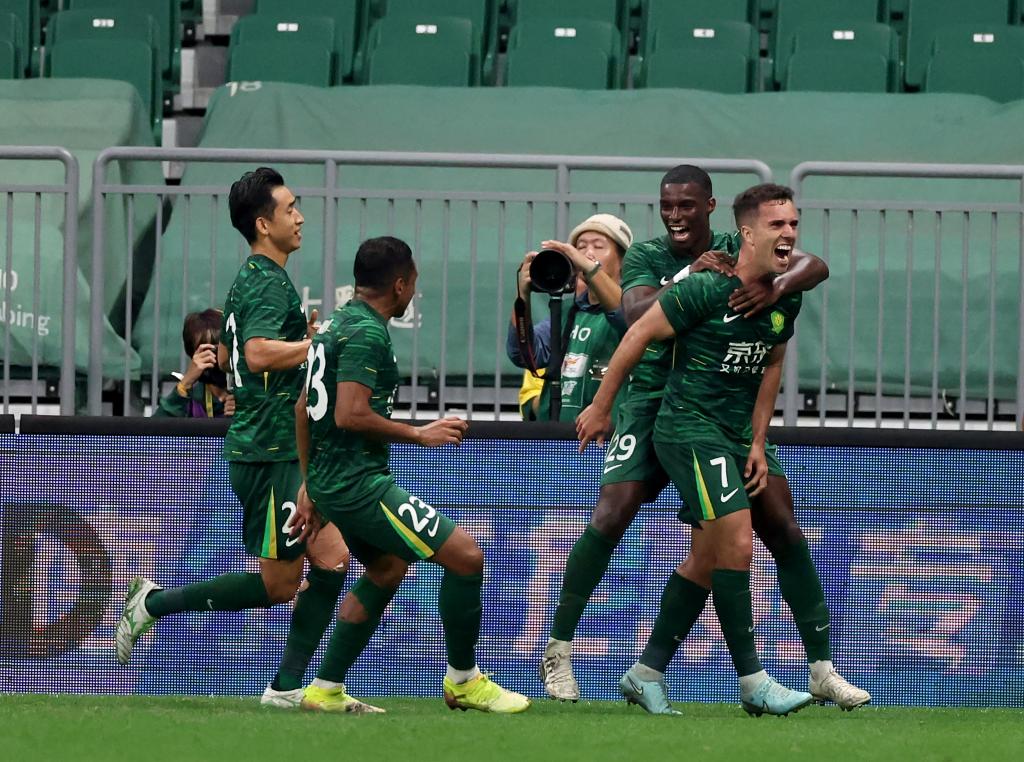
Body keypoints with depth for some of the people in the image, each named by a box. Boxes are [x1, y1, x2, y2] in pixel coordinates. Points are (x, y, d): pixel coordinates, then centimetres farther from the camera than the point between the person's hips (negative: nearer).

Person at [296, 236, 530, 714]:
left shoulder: (337, 325, 15)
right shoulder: (367, 333, -16)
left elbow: (303, 407, 22)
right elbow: (350, 415, -25)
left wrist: (311, 483, 27)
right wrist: (420, 435, -14)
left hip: (328, 479, 11)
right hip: (359, 482, -11)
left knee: (388, 567, 27)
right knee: (465, 555, -10)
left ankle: (326, 690, 23)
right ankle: (464, 680, 4)